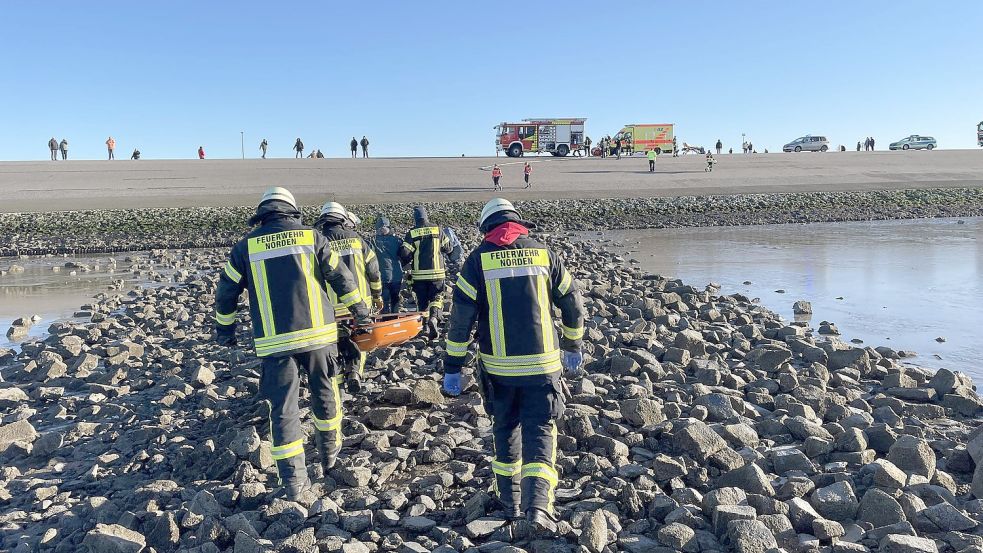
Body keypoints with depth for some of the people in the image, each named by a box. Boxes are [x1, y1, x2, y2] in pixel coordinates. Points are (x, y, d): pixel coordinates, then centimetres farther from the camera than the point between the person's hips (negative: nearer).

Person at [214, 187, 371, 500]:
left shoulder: (246, 246, 4)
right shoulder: (311, 237, 2)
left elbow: (226, 292, 10)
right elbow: (341, 277, 5)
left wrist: (224, 328, 25)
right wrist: (359, 310, 19)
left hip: (274, 342, 0)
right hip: (317, 334, 1)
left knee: (283, 408, 6)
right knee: (325, 396, 20)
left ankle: (294, 481, 5)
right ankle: (330, 453, 35)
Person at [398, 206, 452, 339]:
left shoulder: (411, 233, -4)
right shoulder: (437, 230, -1)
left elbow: (405, 253, -9)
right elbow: (448, 248, 7)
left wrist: (406, 265, 11)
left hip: (419, 274, 0)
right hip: (437, 273, 0)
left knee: (422, 301, 13)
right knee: (436, 298, 6)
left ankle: (424, 325, 15)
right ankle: (434, 318, -19)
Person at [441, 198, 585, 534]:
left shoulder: (478, 259, -1)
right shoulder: (543, 253, 3)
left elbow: (460, 318, -5)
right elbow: (573, 304, 9)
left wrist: (452, 369, 1)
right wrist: (572, 348, 23)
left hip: (498, 366, 0)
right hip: (542, 364, 0)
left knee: (506, 430, 18)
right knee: (540, 431, 8)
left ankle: (511, 502, 28)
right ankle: (538, 504, -7)